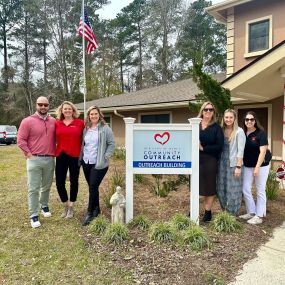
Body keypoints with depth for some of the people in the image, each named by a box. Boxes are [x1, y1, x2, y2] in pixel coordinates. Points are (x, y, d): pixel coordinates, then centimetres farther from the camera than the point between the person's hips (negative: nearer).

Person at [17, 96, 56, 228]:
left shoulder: (53, 121, 6)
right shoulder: (27, 121, -5)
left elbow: (57, 137, 17)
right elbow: (20, 140, -6)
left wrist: (54, 151, 9)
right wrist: (29, 154, -9)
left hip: (50, 159, 4)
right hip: (34, 160, -4)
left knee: (47, 186, 17)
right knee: (33, 188, 0)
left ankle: (44, 205, 38)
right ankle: (33, 215, 8)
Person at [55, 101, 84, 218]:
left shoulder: (80, 123, -1)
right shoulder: (57, 123, 5)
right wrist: (54, 151, 5)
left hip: (75, 156, -2)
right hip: (60, 155, 2)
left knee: (74, 181, 9)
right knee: (59, 183, 3)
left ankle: (71, 208, 26)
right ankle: (65, 206, 27)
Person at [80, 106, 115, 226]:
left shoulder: (105, 129, -7)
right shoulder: (85, 129, 9)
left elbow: (112, 144, -6)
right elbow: (82, 144, 16)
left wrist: (105, 157, -13)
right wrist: (81, 157, 6)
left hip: (99, 164, -5)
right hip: (86, 163, 6)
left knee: (93, 188, -6)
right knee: (92, 187, 14)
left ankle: (90, 213, 5)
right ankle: (96, 208, 30)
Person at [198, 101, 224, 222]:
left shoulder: (216, 128, 0)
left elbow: (219, 146, -7)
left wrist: (203, 148, -14)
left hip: (210, 161, -1)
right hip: (196, 160, 2)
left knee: (209, 186, 8)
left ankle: (208, 212, 22)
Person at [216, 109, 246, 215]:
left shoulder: (239, 131, -6)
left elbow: (240, 150, -10)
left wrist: (238, 166, -15)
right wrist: (218, 163, 4)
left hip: (233, 164, -5)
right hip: (222, 164, 5)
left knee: (233, 190, 2)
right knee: (221, 189, 11)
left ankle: (232, 214, 17)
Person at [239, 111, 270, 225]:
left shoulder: (260, 133, -11)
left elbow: (263, 151, -15)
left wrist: (257, 167, -19)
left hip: (261, 165, -5)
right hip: (247, 166, 5)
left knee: (260, 191, 5)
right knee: (245, 189, 5)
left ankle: (259, 216, 14)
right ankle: (251, 212, 21)